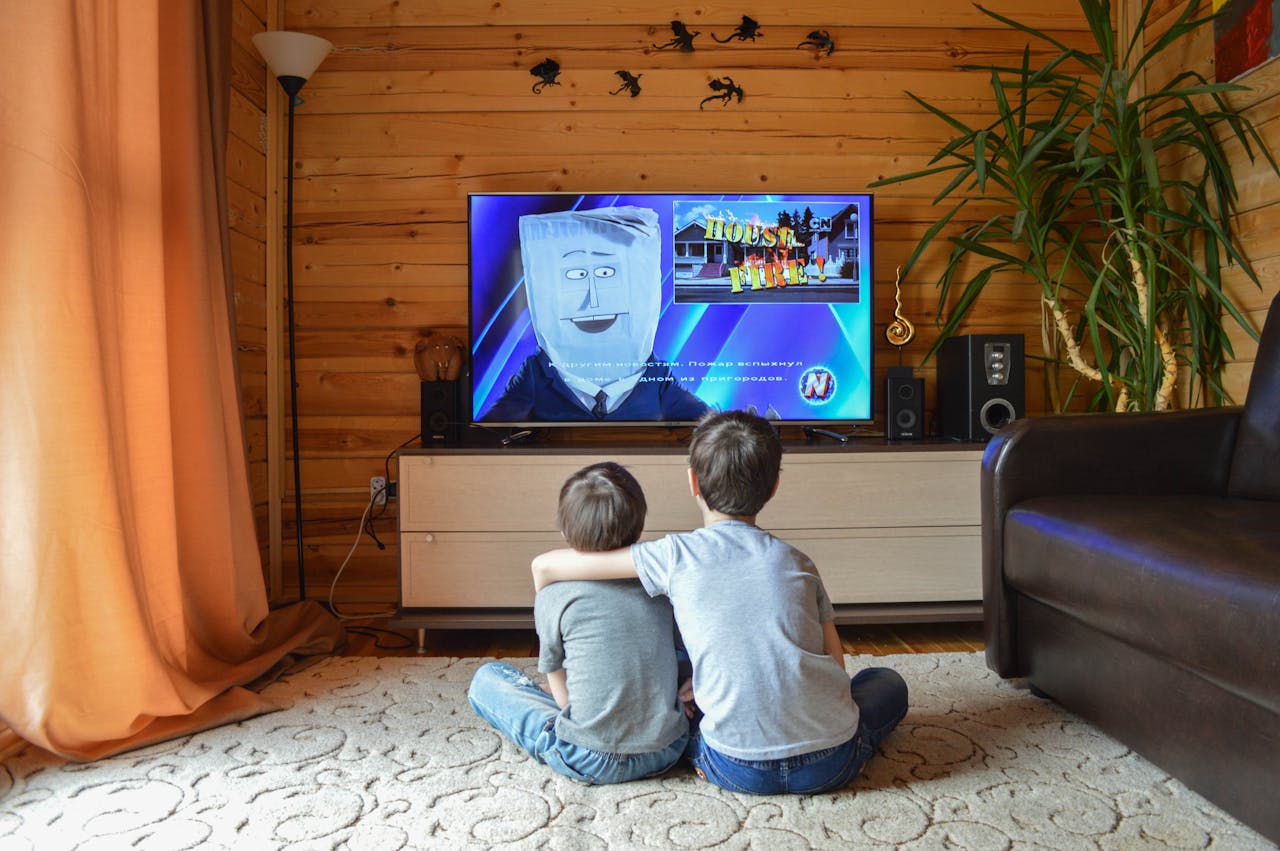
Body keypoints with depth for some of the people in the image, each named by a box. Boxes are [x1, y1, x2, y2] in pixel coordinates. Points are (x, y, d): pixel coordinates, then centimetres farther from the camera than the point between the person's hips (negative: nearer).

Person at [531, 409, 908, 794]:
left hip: (738, 771, -1)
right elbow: (836, 667, 9)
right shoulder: (797, 562, 5)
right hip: (831, 763, 1)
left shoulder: (676, 555, -4)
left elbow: (545, 566, -1)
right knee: (887, 681, 30)